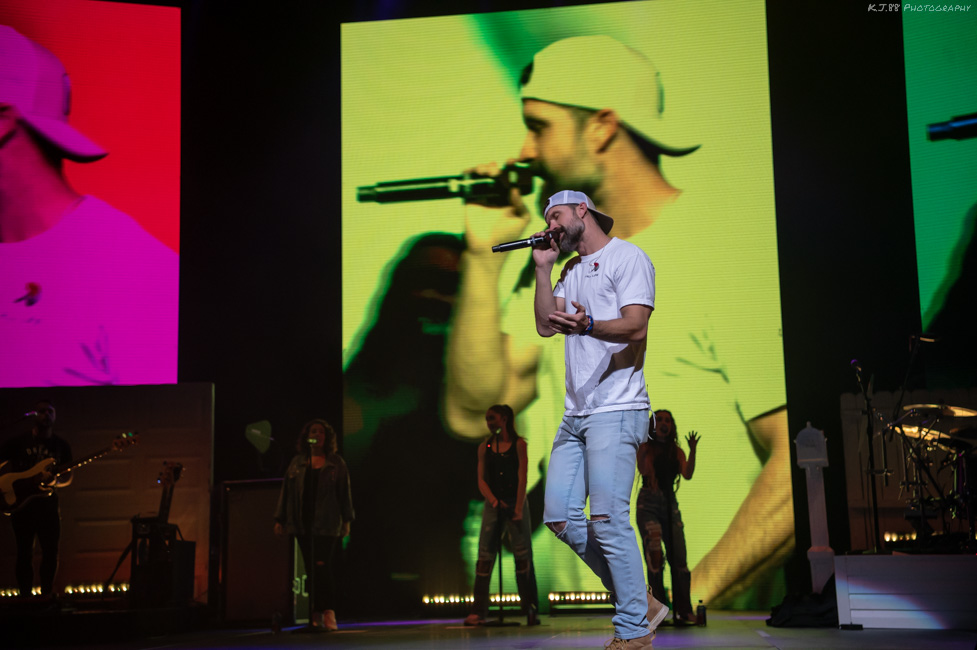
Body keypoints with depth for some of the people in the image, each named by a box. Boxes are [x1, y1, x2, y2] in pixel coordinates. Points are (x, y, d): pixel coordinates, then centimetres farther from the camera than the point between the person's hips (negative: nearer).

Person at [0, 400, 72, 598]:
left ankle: (46, 594, 12)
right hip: (20, 503, -1)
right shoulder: (18, 442, 3)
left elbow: (67, 477, 7)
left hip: (48, 505, 1)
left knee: (51, 552, -1)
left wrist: (55, 480, -13)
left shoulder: (62, 445, 7)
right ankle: (25, 595, 11)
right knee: (24, 553, 2)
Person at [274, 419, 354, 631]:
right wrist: (280, 519, 8)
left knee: (322, 566, -13)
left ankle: (328, 612, -13)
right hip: (302, 524, 3)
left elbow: (345, 492, 6)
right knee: (311, 569, 5)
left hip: (326, 524, -3)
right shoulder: (297, 462, 13)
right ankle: (316, 615, 10)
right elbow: (286, 491, 13)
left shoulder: (335, 463, 7)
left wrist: (346, 520, 1)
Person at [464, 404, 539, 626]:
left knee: (523, 556, -3)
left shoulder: (519, 444, 1)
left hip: (515, 502, -2)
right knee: (485, 555, -5)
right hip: (492, 506, 2)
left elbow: (522, 478, -5)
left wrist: (518, 508, -13)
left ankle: (531, 610, 1)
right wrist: (493, 500, -11)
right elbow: (481, 480, 5)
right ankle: (478, 611, -7)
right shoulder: (484, 447, 10)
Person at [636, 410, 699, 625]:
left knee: (679, 557, -4)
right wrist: (643, 450, -22)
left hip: (670, 503, 3)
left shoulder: (676, 451, 12)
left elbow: (687, 475, -4)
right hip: (648, 503, -3)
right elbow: (642, 470, -14)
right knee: (654, 556, -12)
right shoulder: (646, 447, 4)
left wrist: (692, 451, -14)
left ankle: (684, 611, -2)